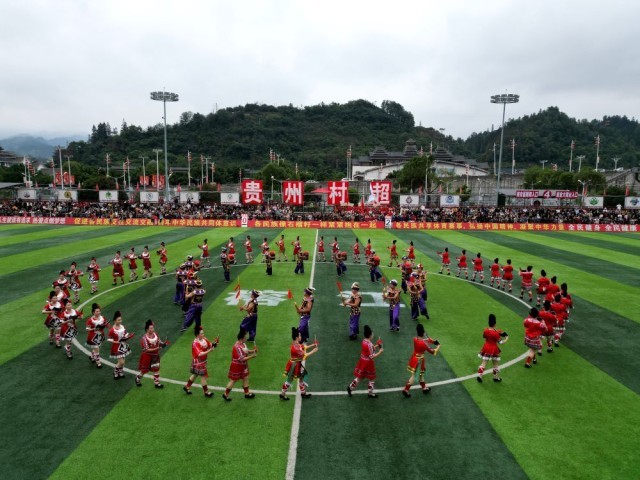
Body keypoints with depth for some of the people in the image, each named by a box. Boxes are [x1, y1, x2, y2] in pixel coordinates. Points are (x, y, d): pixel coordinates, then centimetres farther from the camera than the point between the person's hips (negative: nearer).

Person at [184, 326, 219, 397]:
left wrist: (214, 343, -18)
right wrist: (209, 351, -45)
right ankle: (206, 392, 17)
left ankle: (187, 387, 41)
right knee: (203, 376, 2)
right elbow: (199, 354, -34)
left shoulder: (204, 339, -3)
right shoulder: (195, 343, -27)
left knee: (195, 374, 23)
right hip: (198, 362, -8)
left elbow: (210, 345, 2)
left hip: (203, 361, 8)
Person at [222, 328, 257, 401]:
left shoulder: (243, 344, -3)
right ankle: (225, 394, 25)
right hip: (236, 367, -9)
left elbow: (246, 351, 12)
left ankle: (247, 393, 32)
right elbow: (242, 359, -31)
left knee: (246, 378, 16)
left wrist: (253, 351, -5)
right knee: (233, 380, 7)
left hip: (243, 366, 9)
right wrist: (251, 356, -28)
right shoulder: (237, 347, -31)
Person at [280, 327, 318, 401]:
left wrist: (313, 345, -1)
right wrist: (313, 351, -19)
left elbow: (304, 347, 12)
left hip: (298, 364, 9)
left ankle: (303, 393, 37)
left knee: (302, 378, 21)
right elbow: (304, 355, -28)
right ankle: (282, 394, 24)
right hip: (294, 365, -9)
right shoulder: (294, 347, -32)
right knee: (289, 380, 7)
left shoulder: (298, 344, -4)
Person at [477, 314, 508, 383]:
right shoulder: (496, 333, -20)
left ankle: (479, 375, 2)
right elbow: (500, 342, -13)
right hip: (493, 349, -4)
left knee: (483, 363, 9)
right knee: (496, 365, 15)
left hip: (486, 348, 4)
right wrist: (506, 339, 5)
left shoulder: (486, 330, -8)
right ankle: (496, 377, 26)